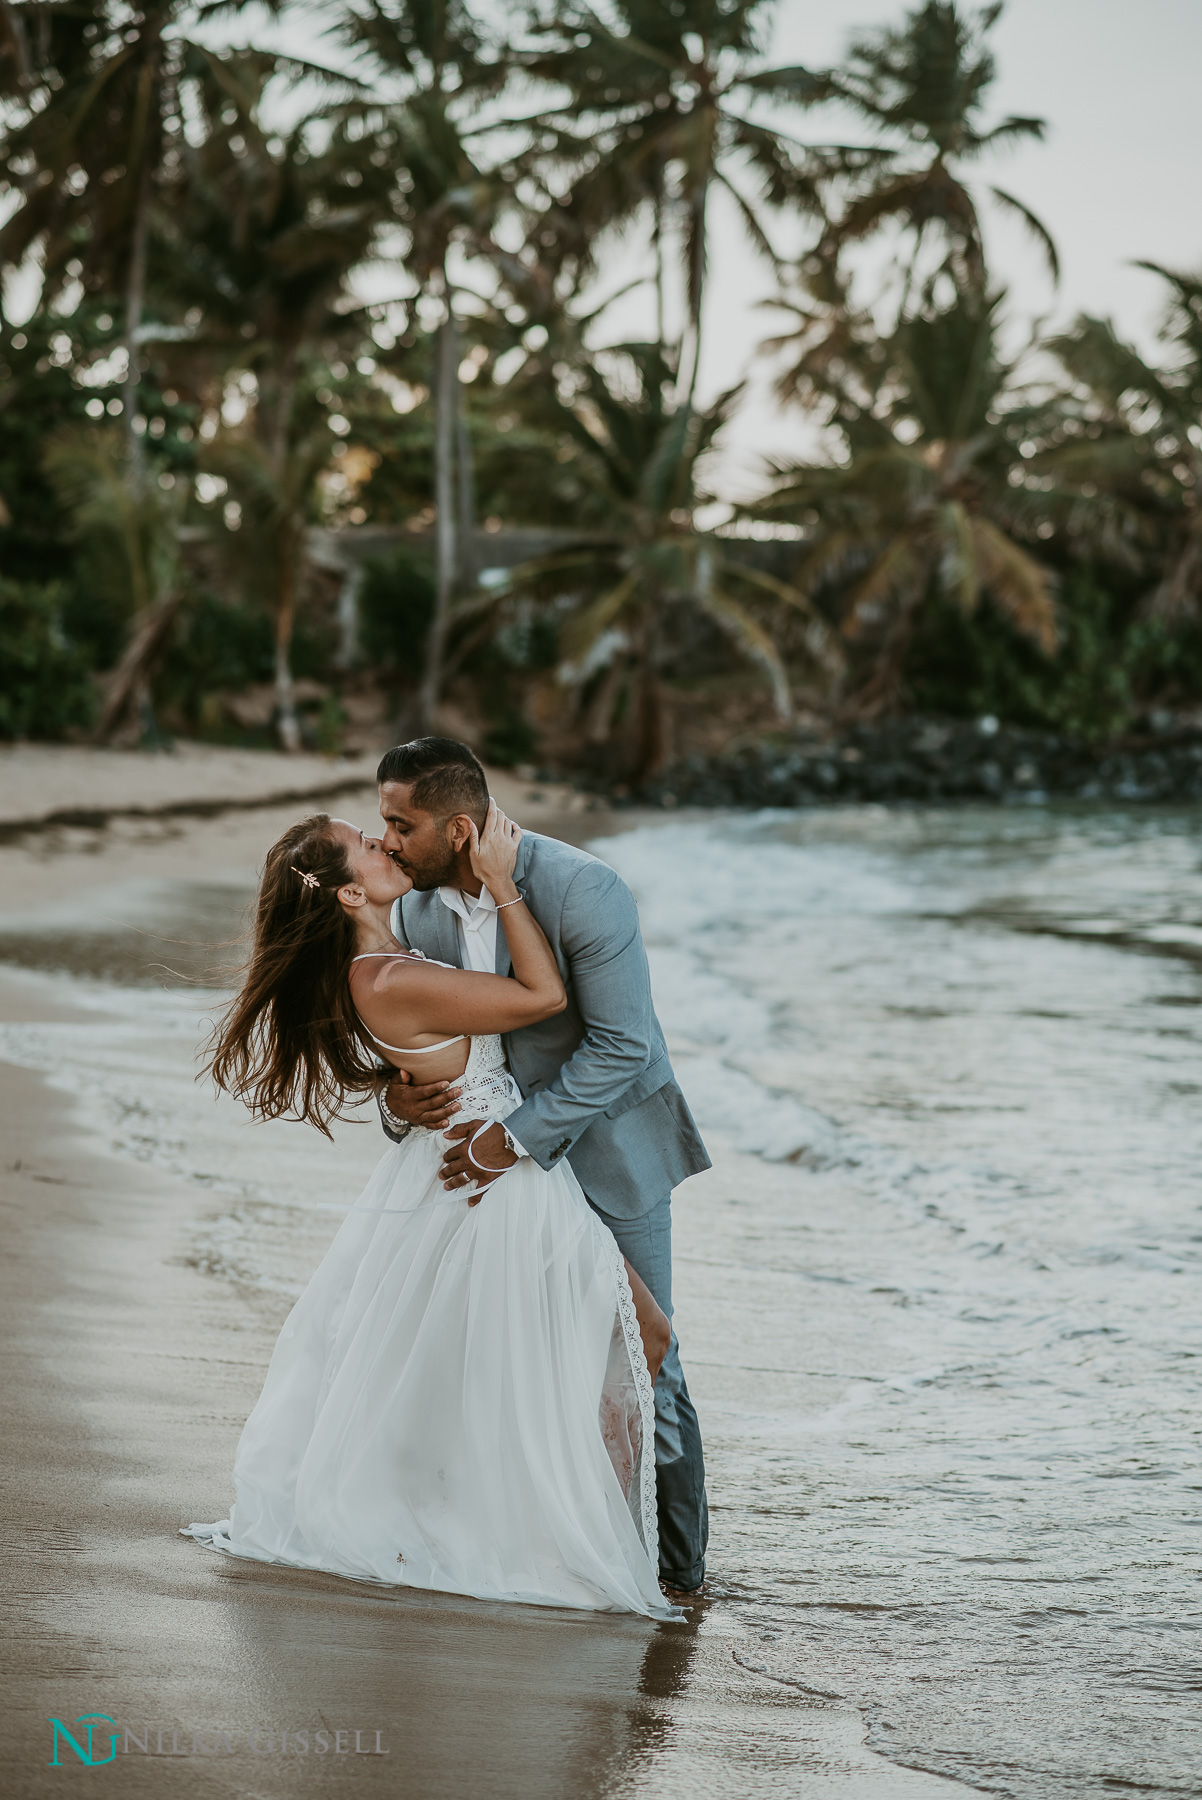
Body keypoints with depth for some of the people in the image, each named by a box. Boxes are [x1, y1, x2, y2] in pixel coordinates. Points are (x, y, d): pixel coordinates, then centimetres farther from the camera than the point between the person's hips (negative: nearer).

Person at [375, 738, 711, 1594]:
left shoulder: (582, 890, -25)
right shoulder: (419, 907, -4)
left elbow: (622, 1046, -25)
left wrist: (516, 1137, -27)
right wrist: (399, 1101, -18)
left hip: (611, 1150, -6)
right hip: (514, 1154, 6)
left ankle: (675, 1568, 14)